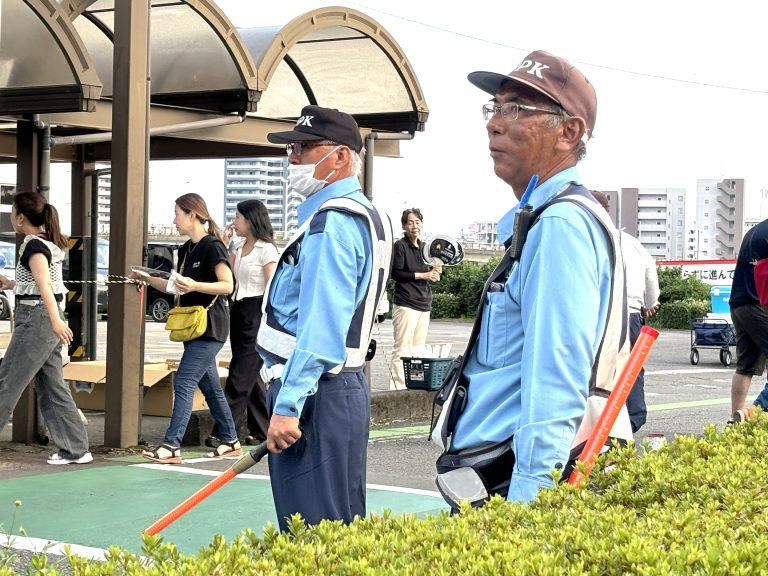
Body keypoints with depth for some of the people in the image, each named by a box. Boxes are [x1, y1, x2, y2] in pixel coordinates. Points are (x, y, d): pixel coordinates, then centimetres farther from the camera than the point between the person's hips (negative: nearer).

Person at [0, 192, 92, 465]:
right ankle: (76, 449, 9)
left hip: (35, 319, -9)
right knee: (52, 386, 10)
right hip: (47, 320, 9)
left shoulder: (34, 245, -13)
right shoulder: (50, 242, 14)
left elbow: (44, 283, -28)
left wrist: (55, 320, -39)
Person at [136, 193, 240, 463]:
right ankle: (230, 441, 21)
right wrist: (148, 279, 10)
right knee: (209, 385, 12)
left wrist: (195, 286, -31)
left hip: (210, 327, -9)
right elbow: (177, 288, 20)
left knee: (184, 382, -13)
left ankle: (172, 446, -15)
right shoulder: (186, 249, 13)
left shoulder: (212, 246, -12)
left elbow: (227, 285, -19)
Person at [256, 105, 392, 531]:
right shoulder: (361, 215, 17)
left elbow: (321, 328, -24)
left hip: (313, 395, -11)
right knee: (341, 525, 14)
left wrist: (287, 406, -24)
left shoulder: (332, 221, -16)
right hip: (342, 385, 11)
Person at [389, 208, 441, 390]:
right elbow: (396, 273, -12)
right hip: (405, 304, -7)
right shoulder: (400, 246, -4)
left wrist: (435, 272, 1)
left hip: (424, 304, 7)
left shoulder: (424, 247, 17)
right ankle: (397, 387, -9)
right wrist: (422, 275, -14)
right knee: (402, 349, -9)